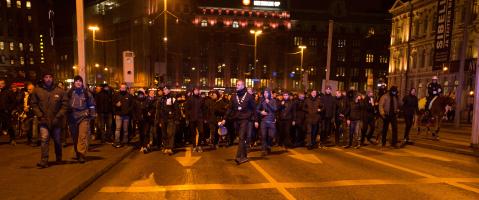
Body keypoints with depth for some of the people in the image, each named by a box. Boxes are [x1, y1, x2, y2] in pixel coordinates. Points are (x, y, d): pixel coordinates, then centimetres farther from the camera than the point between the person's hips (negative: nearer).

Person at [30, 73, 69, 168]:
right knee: (44, 139, -13)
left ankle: (59, 158, 33)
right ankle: (44, 160, -6)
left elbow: (65, 104, -3)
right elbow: (34, 104, 2)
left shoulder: (60, 91, -3)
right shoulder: (37, 91, 0)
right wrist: (40, 116, -8)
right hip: (44, 120, -1)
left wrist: (58, 117, -9)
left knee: (57, 140, 15)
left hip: (56, 121, 1)